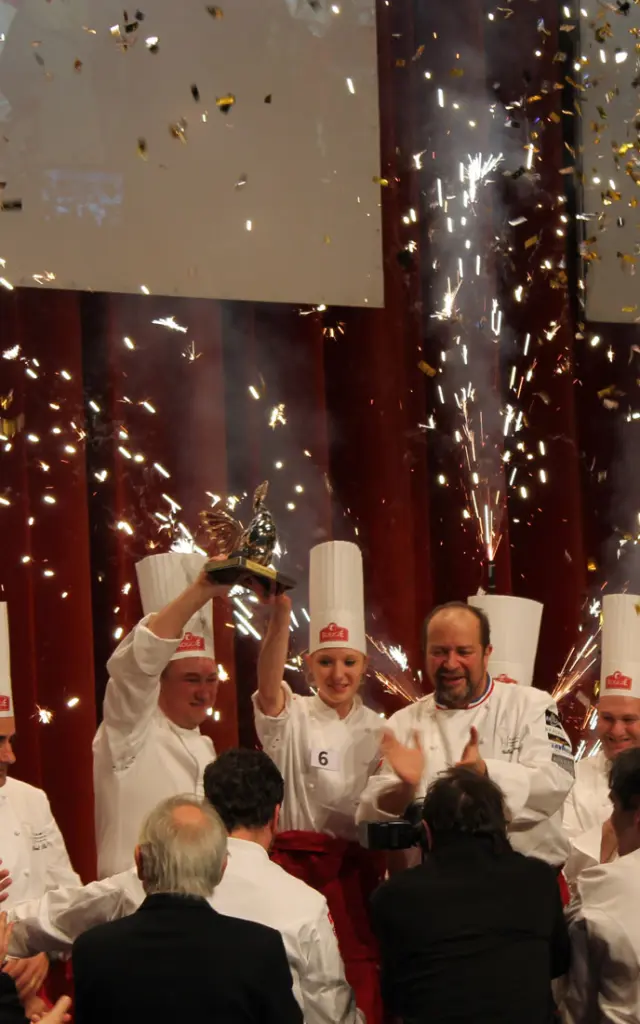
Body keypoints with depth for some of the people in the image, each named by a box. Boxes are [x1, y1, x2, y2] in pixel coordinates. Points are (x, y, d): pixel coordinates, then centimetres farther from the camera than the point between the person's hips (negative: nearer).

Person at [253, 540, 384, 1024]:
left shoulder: (376, 730, 9)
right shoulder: (291, 720, -2)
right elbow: (268, 686, -24)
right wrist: (281, 613, -41)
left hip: (358, 869, 3)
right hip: (298, 862, -3)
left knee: (362, 974, 1)